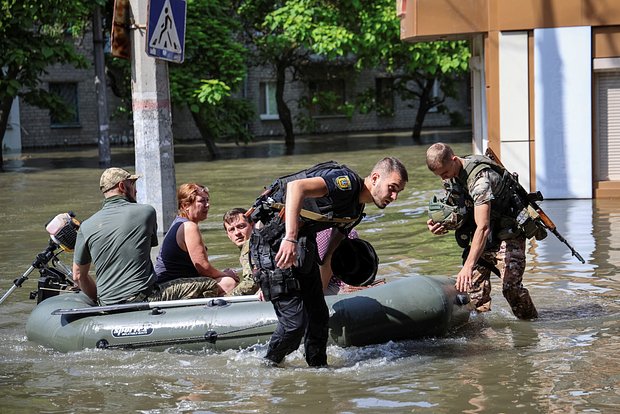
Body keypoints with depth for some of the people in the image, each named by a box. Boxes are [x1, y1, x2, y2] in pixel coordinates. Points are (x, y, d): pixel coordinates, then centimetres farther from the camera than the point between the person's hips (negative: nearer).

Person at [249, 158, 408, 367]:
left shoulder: (356, 210, 14)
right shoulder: (347, 181, -17)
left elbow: (329, 255, 23)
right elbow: (296, 186, -33)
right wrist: (290, 238, -40)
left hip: (301, 243, 10)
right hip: (274, 238, -10)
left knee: (318, 316, 8)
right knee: (294, 322, -10)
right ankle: (269, 368, 11)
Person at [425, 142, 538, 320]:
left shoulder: (479, 178, -30)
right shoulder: (451, 177, -1)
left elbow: (483, 227, -37)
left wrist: (468, 267, -43)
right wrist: (443, 224, -11)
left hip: (507, 234, -8)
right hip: (480, 239, 8)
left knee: (511, 286, -20)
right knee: (474, 287, -2)